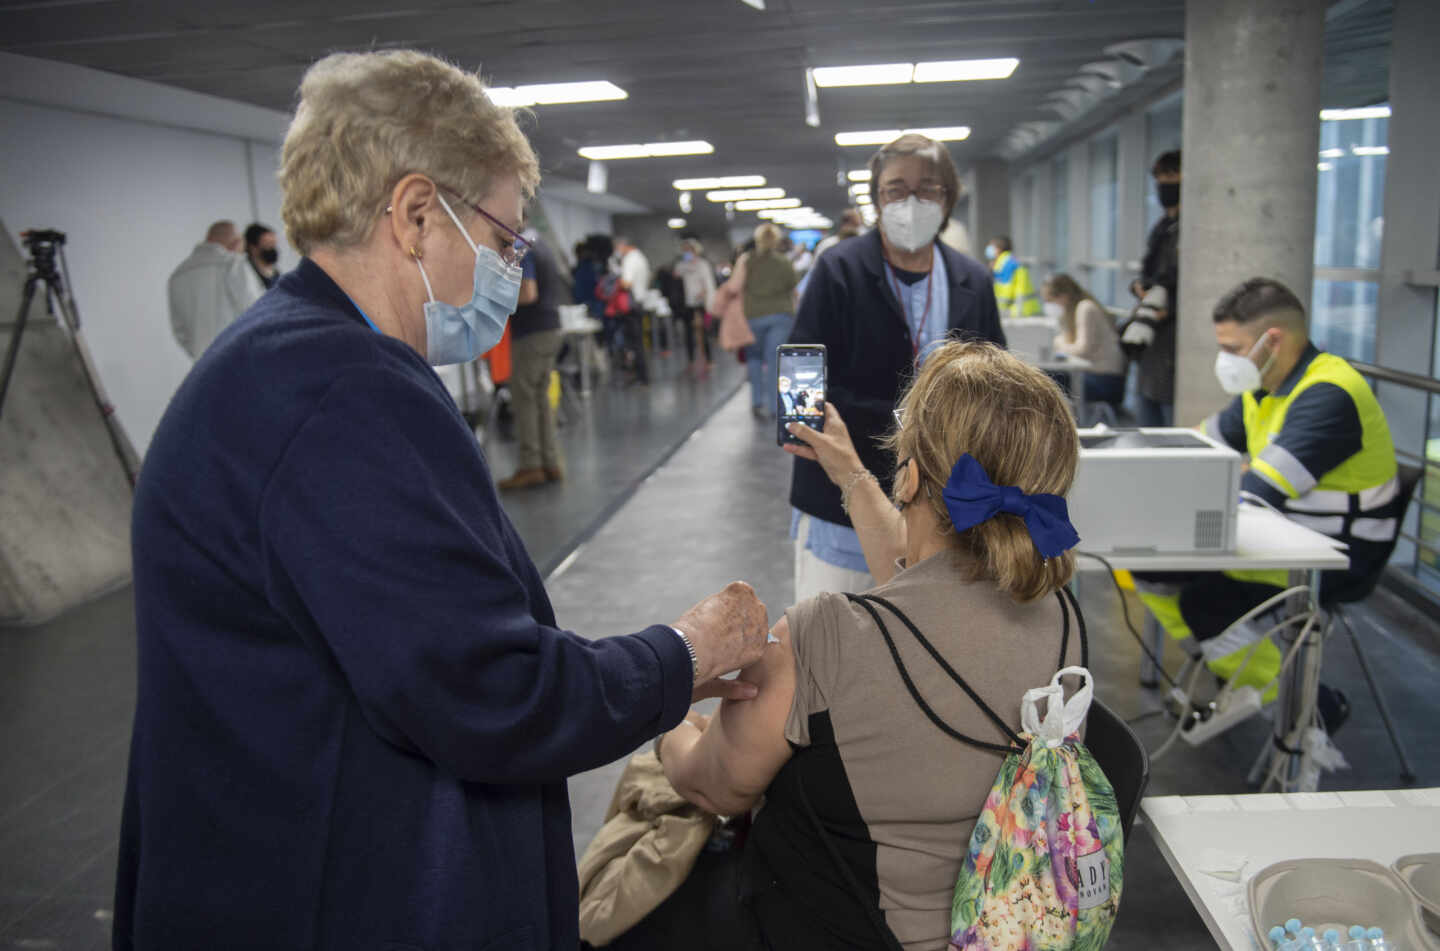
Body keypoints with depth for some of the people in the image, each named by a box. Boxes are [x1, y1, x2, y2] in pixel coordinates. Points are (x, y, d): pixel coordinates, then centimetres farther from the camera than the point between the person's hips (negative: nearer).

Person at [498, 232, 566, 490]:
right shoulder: (540, 246, 15)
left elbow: (528, 294, -25)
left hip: (532, 333, -9)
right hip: (551, 329, 9)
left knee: (523, 398, -3)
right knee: (541, 397, 13)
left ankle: (531, 465, -2)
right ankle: (552, 463, 15)